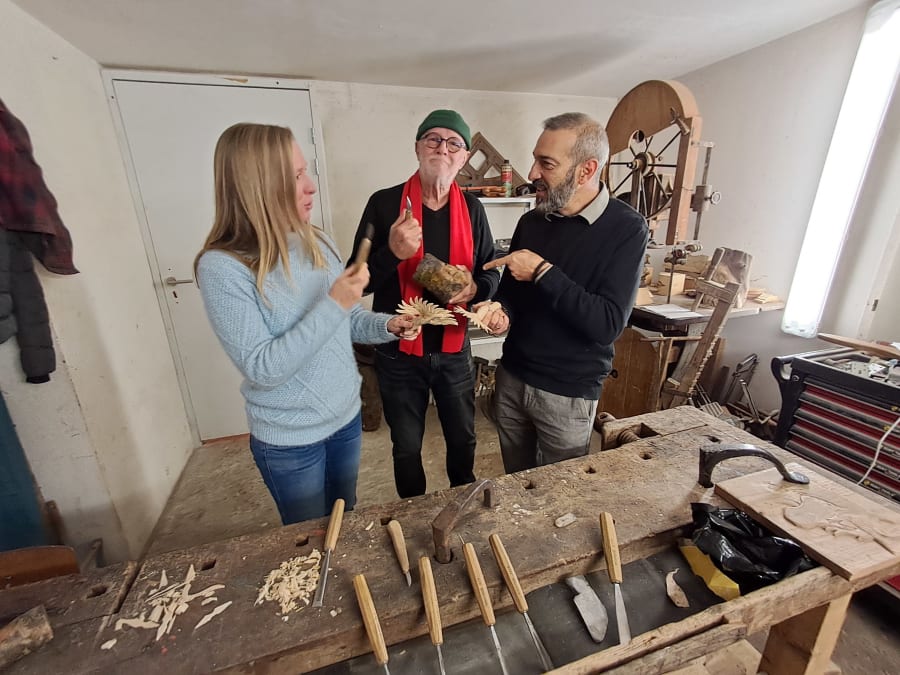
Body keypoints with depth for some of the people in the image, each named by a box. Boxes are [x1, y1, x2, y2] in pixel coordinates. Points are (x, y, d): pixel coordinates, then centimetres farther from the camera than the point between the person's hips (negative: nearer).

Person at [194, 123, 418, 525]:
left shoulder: (316, 243, -3)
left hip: (346, 416, 5)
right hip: (289, 442, -5)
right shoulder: (222, 267, -21)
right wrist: (334, 305, -31)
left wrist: (386, 325, -11)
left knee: (347, 523, 28)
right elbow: (262, 370, -26)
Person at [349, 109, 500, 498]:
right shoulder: (384, 203, -8)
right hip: (399, 353, -2)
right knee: (407, 449, 17)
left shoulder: (472, 209, 1)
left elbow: (491, 273, 7)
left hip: (454, 350, 3)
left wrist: (476, 288, -15)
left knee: (463, 439, 21)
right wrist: (393, 253, -27)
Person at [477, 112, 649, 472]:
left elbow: (607, 325, -22)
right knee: (515, 485, 22)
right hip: (511, 377, 5)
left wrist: (542, 272, -24)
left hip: (568, 394, -4)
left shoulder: (626, 229, -13)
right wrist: (502, 310, -11)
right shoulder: (532, 221, 2)